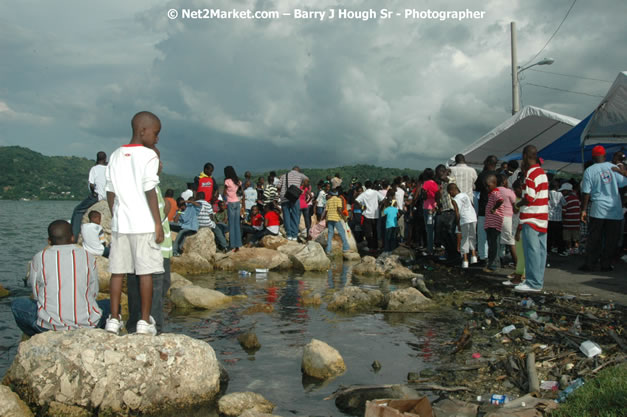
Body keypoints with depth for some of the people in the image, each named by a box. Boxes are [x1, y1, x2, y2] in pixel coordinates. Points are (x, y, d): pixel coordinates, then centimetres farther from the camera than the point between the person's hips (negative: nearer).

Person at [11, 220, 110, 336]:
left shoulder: (39, 258, 2)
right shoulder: (87, 257, 4)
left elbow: (36, 294, 9)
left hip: (50, 325, -1)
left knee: (17, 304, 22)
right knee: (109, 304, 28)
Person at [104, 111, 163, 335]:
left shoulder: (115, 156, 12)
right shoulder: (149, 156, -7)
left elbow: (110, 193, 12)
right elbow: (150, 192, -12)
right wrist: (158, 224, -9)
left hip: (120, 223, 6)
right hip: (144, 224, -6)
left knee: (117, 271, 8)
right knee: (145, 272, 0)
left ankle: (114, 319, 12)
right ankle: (145, 321, 4)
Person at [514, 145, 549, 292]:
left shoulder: (531, 174, -14)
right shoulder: (542, 172, 15)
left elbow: (529, 198, -20)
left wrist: (518, 204, -1)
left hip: (531, 219, -9)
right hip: (542, 218, 9)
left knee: (531, 250, -7)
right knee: (540, 250, 10)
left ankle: (533, 283, -6)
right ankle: (538, 281, 15)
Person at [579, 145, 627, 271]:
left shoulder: (589, 171, -3)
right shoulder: (614, 167, 1)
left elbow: (586, 192, -5)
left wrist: (584, 210, -1)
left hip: (598, 209, -1)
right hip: (615, 209, 1)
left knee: (594, 239, 5)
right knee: (611, 239, 7)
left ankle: (589, 264, 7)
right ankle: (606, 264, 10)